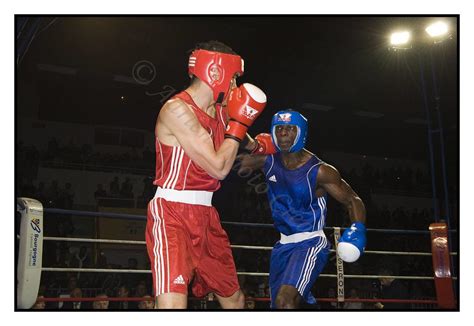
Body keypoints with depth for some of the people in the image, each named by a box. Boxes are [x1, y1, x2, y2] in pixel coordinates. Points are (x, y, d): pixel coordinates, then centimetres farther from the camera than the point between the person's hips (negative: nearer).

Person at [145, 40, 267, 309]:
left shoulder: (219, 111, 9)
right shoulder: (178, 109, -16)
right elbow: (219, 168, -19)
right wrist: (238, 122, -9)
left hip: (205, 215, 9)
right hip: (172, 214, -9)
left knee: (234, 298, 19)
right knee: (173, 302, -24)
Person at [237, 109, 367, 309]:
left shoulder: (319, 171, -16)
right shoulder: (268, 161, -3)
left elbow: (352, 200, -7)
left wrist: (358, 229, -24)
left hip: (310, 243, -7)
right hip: (284, 244, 7)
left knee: (285, 301, -26)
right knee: (278, 304, 18)